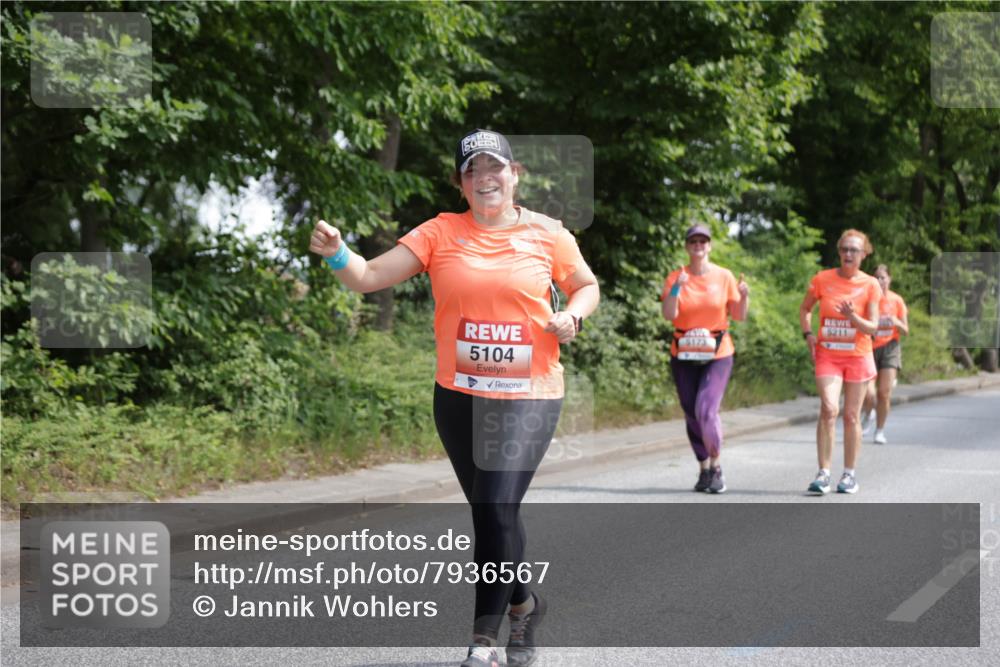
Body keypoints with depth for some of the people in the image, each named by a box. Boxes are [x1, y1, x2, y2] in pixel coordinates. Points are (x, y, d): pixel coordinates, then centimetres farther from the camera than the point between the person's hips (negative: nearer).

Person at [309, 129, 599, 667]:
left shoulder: (546, 234, 1)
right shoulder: (440, 233, 0)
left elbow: (587, 287, 16)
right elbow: (369, 277, -5)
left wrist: (572, 315, -6)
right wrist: (336, 254, -25)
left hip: (529, 397, -2)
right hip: (459, 397, 2)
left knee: (498, 510, -15)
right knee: (489, 514, 12)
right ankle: (523, 604, 37)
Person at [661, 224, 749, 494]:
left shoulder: (724, 276, 1)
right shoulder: (675, 277, 1)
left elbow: (739, 316, 3)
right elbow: (669, 315, -12)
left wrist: (744, 296, -15)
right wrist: (676, 288, -24)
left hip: (717, 355, -2)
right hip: (683, 356, 2)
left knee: (706, 411, -18)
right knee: (691, 414, 5)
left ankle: (716, 465, 2)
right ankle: (703, 469, 21)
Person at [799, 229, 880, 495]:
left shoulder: (870, 285, -4)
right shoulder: (822, 279, -1)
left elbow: (872, 327, -6)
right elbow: (805, 309, 15)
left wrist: (853, 317, -25)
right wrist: (808, 334, -1)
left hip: (857, 356, 0)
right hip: (827, 355, 0)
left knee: (851, 415, 6)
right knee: (828, 408, -17)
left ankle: (849, 474, 18)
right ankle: (823, 473, -14)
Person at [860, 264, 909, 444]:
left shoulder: (897, 300, 1)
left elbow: (906, 331, 4)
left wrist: (897, 323, -16)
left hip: (889, 348, 1)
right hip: (870, 348, -1)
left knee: (884, 393, -4)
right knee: (868, 394, -13)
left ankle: (880, 431, 12)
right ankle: (868, 415, 21)